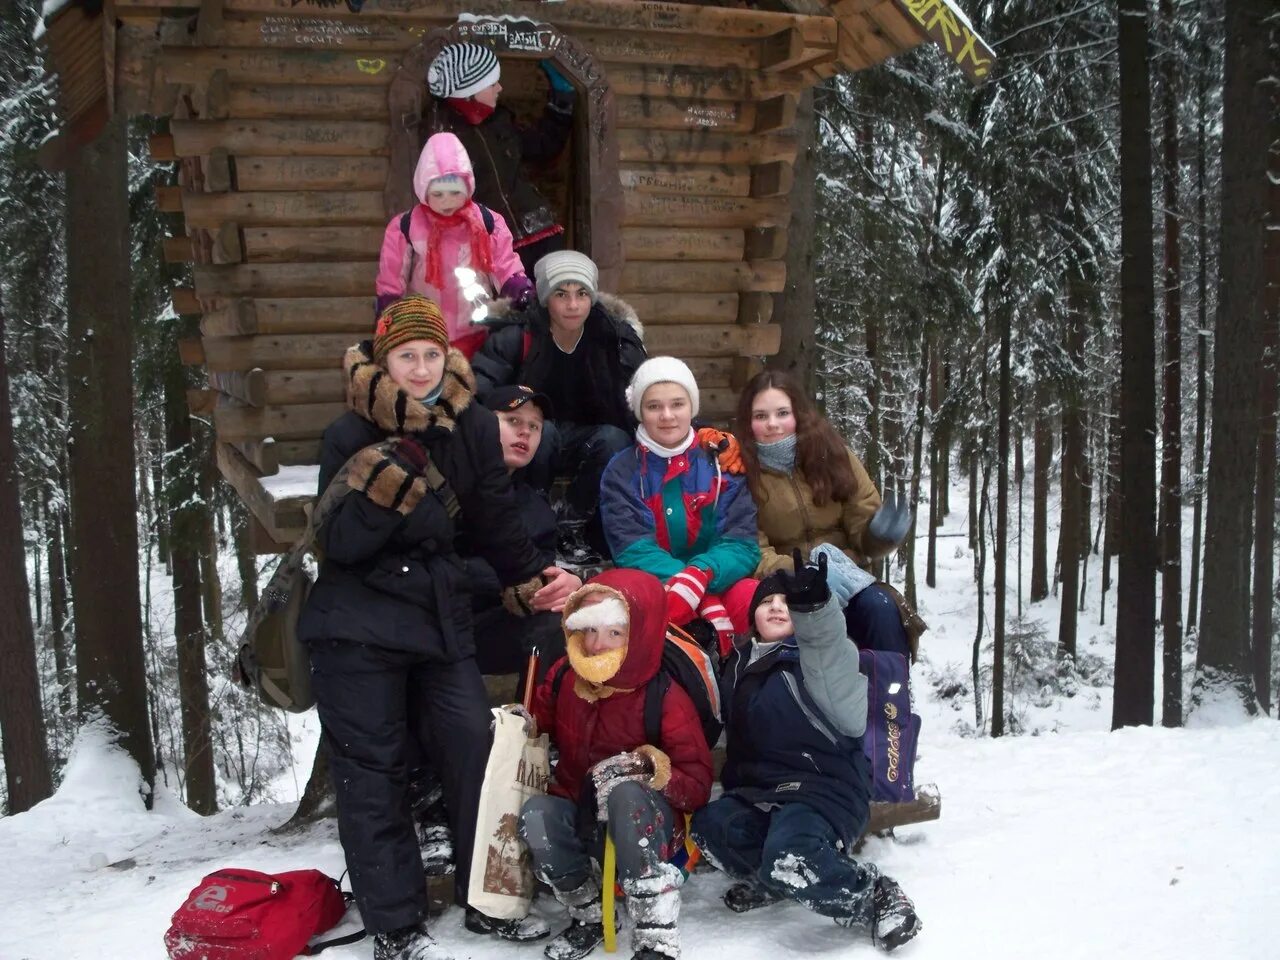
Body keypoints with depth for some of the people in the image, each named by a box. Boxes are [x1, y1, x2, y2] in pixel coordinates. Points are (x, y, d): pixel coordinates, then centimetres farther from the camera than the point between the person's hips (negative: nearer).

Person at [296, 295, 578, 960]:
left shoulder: (472, 426, 1)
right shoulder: (351, 436, -10)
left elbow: (494, 517, 11)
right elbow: (337, 546, -14)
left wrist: (528, 578, 6)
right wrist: (375, 490, -29)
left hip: (439, 612, 4)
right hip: (358, 624, -4)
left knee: (475, 749, 2)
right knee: (373, 770, 0)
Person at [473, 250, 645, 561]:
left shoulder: (616, 338, -10)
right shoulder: (517, 336, -16)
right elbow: (477, 388, -24)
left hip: (589, 442, 2)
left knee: (614, 439, -29)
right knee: (540, 430, -34)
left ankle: (574, 524, -13)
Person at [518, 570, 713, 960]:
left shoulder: (666, 697, -17)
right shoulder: (565, 677, -4)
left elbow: (698, 787, -15)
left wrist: (655, 771, -35)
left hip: (645, 824, -4)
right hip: (581, 819, 4)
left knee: (627, 793, -39)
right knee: (536, 814, -30)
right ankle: (589, 915, -5)